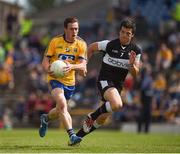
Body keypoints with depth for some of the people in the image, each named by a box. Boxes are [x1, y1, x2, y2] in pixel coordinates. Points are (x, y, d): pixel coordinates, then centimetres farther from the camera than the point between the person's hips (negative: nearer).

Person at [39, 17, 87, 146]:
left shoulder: (81, 44, -5)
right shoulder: (55, 41, -7)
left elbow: (82, 66, -14)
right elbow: (45, 60, -3)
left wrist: (72, 66, -35)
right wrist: (48, 70, -25)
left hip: (70, 81, 3)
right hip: (55, 79, -3)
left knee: (60, 111, 17)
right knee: (62, 104, -27)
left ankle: (46, 118, 50)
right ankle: (72, 135, -30)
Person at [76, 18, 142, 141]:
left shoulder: (136, 51, -3)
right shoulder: (109, 44, -12)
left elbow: (135, 74, -1)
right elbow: (92, 47, 5)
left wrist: (131, 64, -21)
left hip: (118, 84, 5)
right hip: (105, 80, -5)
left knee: (101, 120, 10)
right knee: (117, 105, -34)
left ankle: (78, 136, 30)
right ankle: (91, 116, -10)